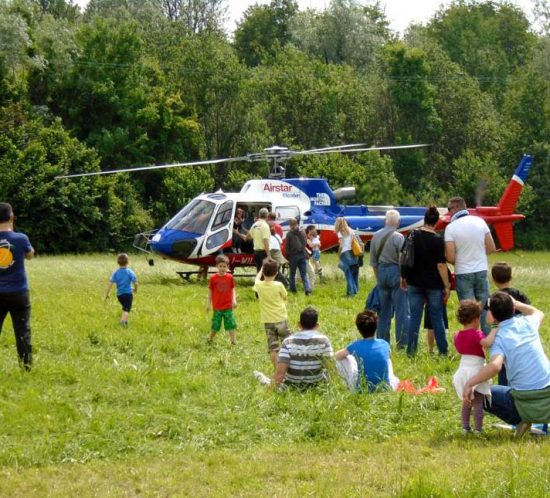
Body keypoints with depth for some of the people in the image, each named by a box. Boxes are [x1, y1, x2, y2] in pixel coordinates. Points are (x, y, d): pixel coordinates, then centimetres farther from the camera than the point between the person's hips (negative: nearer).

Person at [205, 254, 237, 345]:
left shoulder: (230, 277, -1)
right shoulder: (213, 278, -4)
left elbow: (233, 289, 5)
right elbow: (210, 291, 2)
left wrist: (234, 300, -7)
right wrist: (208, 303, 2)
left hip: (228, 307, 1)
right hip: (217, 307, -1)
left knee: (231, 324, -1)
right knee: (215, 325, 6)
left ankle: (233, 341, 4)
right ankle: (210, 340, 24)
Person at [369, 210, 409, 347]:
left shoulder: (376, 237, 6)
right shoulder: (398, 237, -12)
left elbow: (373, 261, 11)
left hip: (381, 272, 6)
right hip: (396, 273, -5)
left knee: (384, 311, 13)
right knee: (401, 310, -1)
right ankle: (402, 343, -3)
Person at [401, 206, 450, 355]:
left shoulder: (413, 236, -1)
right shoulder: (438, 240, -11)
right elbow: (441, 265, -12)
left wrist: (403, 277, 16)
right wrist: (447, 286, -7)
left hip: (415, 283, 2)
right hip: (434, 285, -2)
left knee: (414, 317, 6)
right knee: (437, 318, 7)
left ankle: (411, 350, 4)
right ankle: (443, 350, 11)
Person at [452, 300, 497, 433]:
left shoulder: (457, 336, 7)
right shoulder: (476, 334, -15)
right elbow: (486, 343, -34)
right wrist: (494, 331, -21)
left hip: (463, 368, 7)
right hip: (476, 370, -7)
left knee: (467, 402, 20)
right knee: (478, 403, -2)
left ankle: (465, 427, 20)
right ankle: (478, 429, -3)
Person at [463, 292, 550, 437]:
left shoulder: (500, 338, -9)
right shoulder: (527, 323, 4)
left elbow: (495, 365, -29)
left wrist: (469, 384, -22)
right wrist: (515, 303, 27)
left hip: (527, 403, -5)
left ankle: (519, 420, 4)